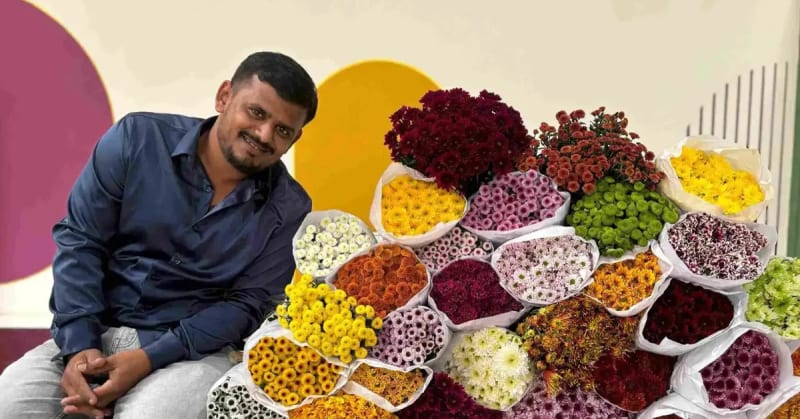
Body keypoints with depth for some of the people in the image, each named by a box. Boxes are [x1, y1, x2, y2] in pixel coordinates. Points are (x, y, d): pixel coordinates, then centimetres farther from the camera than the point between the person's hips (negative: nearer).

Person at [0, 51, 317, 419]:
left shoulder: (288, 209, -6)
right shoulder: (138, 139, -4)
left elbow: (247, 303, -7)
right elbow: (79, 239, -3)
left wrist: (149, 359, -19)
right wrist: (80, 344, -15)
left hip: (197, 349, -1)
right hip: (96, 333, 2)